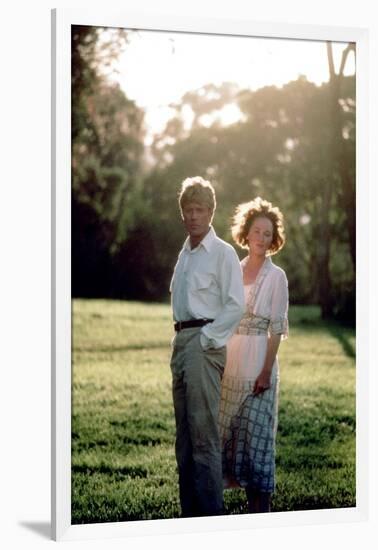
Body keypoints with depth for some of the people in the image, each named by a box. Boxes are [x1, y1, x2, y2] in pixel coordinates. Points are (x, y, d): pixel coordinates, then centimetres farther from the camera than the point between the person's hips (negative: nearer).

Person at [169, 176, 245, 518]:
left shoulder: (222, 253, -6)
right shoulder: (185, 254, 18)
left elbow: (236, 305, -12)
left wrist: (205, 337, -13)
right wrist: (180, 340, 15)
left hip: (205, 343, -9)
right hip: (182, 342, 9)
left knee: (203, 434, -11)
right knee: (184, 434, 10)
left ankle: (211, 511, -7)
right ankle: (190, 510, 17)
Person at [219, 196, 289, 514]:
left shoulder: (276, 277, -4)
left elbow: (276, 329, -7)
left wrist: (266, 371, -13)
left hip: (257, 364, -5)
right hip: (230, 362, 5)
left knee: (255, 429, -2)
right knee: (228, 427, 8)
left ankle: (260, 508, 4)